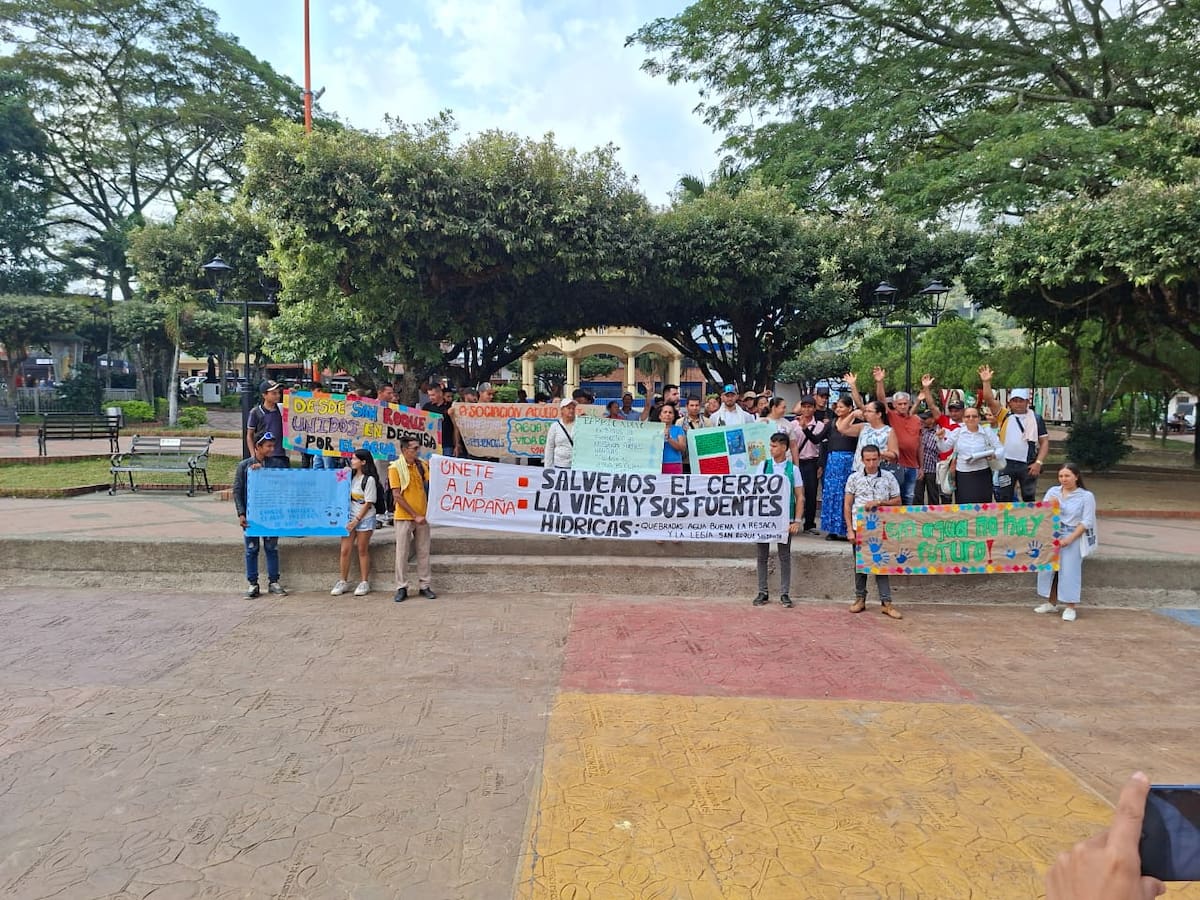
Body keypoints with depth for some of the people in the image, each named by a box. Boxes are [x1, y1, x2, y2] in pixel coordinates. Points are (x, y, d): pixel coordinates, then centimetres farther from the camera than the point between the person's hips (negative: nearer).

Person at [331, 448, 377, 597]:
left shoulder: (369, 479, -8)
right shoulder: (350, 476, 11)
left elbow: (368, 503, -10)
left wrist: (356, 520, -12)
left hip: (365, 518, -5)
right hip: (350, 517, 5)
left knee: (362, 550, 0)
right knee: (345, 550, 2)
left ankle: (364, 583, 9)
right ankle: (343, 582, 11)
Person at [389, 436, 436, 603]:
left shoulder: (421, 465, 6)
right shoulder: (395, 468, -7)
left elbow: (429, 487, 10)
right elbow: (397, 496, -11)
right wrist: (415, 515, -13)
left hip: (422, 516, 4)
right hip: (404, 517, -4)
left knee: (424, 552, 8)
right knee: (402, 553, 2)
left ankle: (425, 586, 16)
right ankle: (402, 588, 11)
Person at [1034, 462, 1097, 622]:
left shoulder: (1086, 496, -2)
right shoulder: (1053, 491, 10)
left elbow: (1086, 522, -8)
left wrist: (1069, 538, -16)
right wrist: (1049, 505, -11)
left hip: (1073, 537, -4)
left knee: (1069, 571, -7)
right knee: (1048, 567, 4)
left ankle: (1070, 607, 2)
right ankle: (1051, 603, 19)